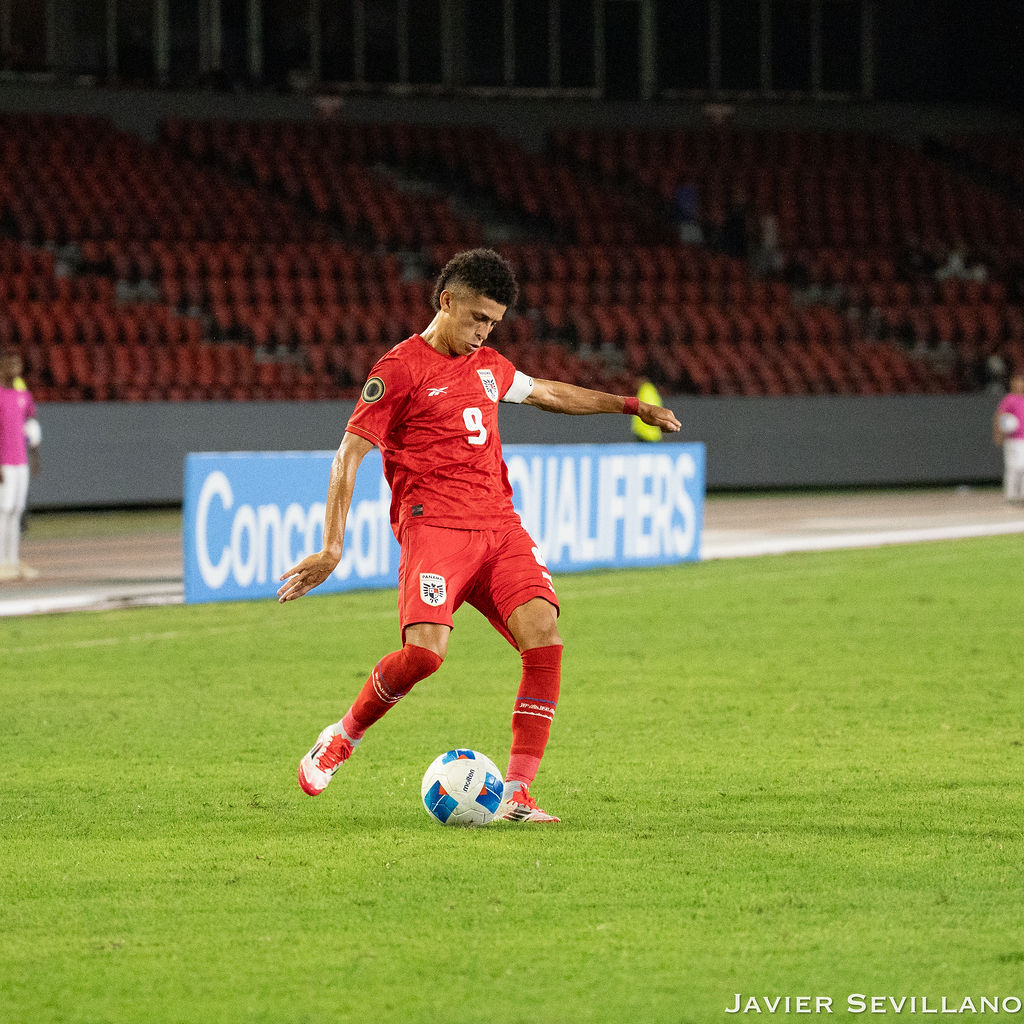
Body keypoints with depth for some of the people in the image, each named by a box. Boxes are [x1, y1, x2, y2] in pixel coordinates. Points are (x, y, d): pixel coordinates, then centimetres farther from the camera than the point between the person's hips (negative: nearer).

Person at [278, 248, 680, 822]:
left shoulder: (487, 365, 19)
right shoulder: (401, 369, -2)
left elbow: (547, 393, 39)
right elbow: (349, 457, -5)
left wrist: (627, 405, 40)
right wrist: (333, 548, -13)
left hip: (500, 526, 6)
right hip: (434, 527, -6)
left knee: (544, 634, -18)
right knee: (426, 650, -26)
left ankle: (517, 795, -16)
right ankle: (343, 739, 3)